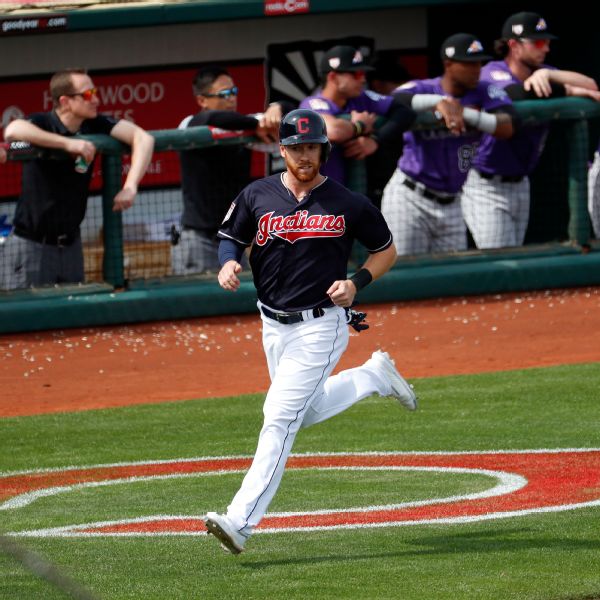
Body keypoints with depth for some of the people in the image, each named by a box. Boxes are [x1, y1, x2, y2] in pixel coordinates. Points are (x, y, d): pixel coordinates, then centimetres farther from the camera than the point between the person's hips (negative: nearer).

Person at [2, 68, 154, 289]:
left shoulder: (95, 126, -4)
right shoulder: (42, 123, -16)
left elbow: (143, 138, -11)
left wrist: (130, 187, -24)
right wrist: (68, 143, -41)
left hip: (70, 243, 5)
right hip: (32, 243, -5)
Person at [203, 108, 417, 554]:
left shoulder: (347, 204, -7)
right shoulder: (257, 197, 0)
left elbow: (386, 250, 6)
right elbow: (232, 238, 13)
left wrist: (357, 282, -11)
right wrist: (229, 263, -10)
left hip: (321, 326, -6)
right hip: (274, 325, 6)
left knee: (280, 417, -15)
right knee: (307, 412, 20)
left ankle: (241, 520, -19)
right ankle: (375, 376, 43)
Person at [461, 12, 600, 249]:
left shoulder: (541, 72, 3)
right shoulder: (493, 72, -15)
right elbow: (517, 95, -36)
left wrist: (548, 75, -27)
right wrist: (572, 91, -29)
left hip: (520, 184, 7)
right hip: (486, 187, -7)